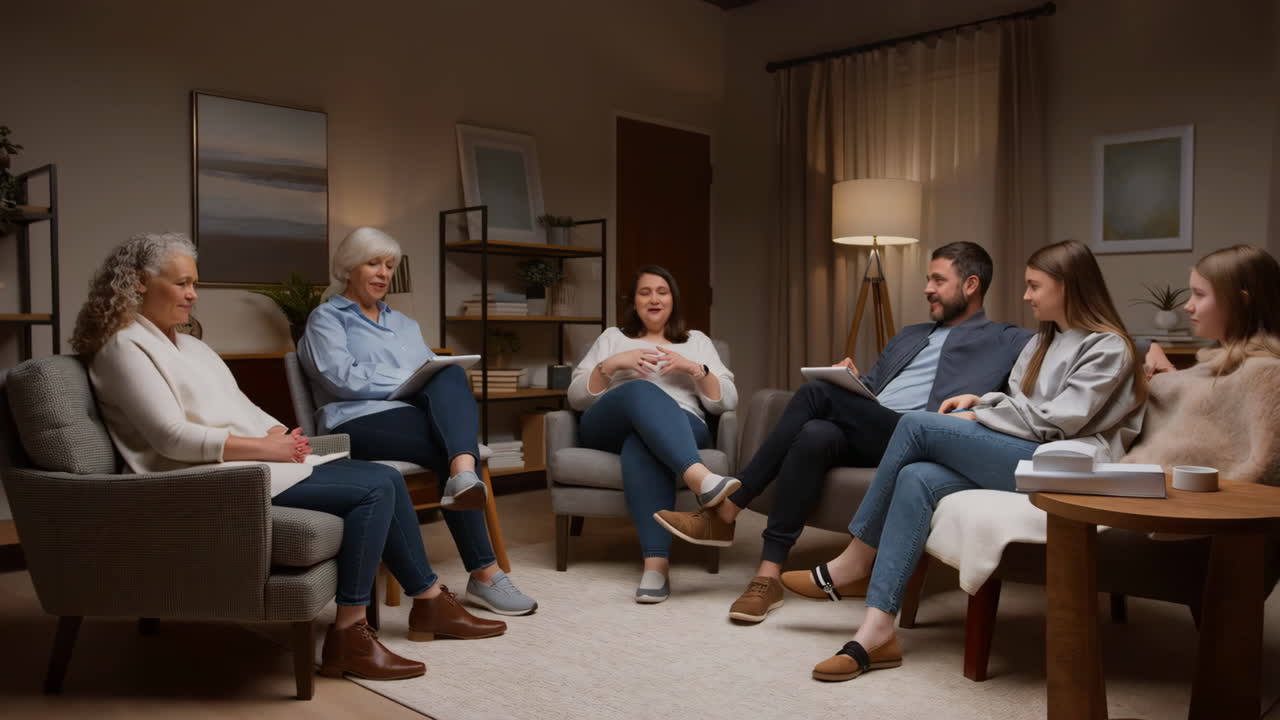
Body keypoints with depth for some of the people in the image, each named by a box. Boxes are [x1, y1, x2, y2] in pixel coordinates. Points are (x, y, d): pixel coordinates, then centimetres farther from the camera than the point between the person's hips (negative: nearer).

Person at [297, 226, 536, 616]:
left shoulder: (404, 323, 30)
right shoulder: (326, 318, 10)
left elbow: (439, 369, 18)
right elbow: (342, 378, -9)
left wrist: (438, 381, -7)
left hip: (420, 418, 5)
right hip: (361, 423, -5)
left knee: (451, 375, -28)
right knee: (451, 451, -31)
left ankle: (463, 473, -54)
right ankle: (484, 572, -34)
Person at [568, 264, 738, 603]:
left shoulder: (697, 341, 27)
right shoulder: (611, 337, 27)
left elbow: (727, 402, 13)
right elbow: (576, 397, 13)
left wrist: (694, 368, -3)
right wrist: (612, 364, -2)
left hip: (681, 428, 0)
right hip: (610, 427, 0)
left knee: (643, 442, -40)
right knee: (641, 390, -37)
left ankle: (656, 564, -56)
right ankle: (699, 477, -62)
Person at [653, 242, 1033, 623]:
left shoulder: (1005, 341, 16)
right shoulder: (909, 336, 33)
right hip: (863, 433, 5)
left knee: (817, 393, -27)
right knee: (815, 434, -31)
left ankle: (726, 511, -22)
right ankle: (769, 574, -29)